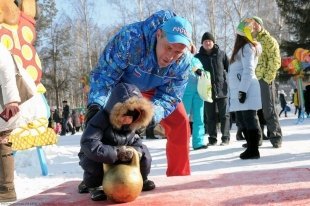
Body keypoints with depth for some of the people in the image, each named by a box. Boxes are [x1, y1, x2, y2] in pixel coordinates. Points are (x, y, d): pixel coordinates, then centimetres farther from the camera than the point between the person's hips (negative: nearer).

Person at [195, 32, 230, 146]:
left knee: (224, 115, 4)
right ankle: (212, 138, 15)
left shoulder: (221, 54, 2)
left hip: (222, 89, -1)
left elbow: (230, 69, 5)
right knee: (210, 116, 6)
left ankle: (226, 138, 12)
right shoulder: (198, 57, 3)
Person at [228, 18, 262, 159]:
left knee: (250, 119, -6)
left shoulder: (247, 47, -9)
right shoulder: (242, 47, 19)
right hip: (239, 91, 10)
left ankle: (254, 150, -1)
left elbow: (248, 70, -18)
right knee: (242, 120, 12)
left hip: (246, 91, -10)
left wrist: (242, 91, -21)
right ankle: (251, 147, 20)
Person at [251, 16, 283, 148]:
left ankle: (276, 138, 4)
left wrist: (268, 77, -14)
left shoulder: (268, 40, 0)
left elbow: (275, 60, -8)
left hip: (264, 79, -6)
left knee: (268, 109, -5)